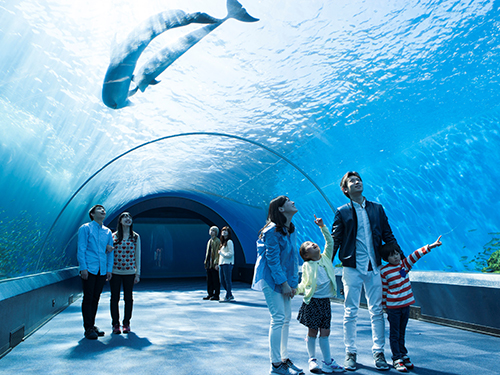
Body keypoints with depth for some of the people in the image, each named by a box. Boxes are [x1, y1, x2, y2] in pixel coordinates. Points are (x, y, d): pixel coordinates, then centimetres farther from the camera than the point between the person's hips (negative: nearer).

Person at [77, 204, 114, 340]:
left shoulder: (107, 232, 14)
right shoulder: (85, 228, 1)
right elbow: (81, 249, -4)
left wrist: (109, 269, 7)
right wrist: (83, 268, -12)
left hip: (102, 271, 5)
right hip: (89, 269, -4)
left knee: (96, 298, 10)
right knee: (88, 298, -1)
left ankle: (92, 326, 21)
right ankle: (88, 329, 7)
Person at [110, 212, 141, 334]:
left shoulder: (135, 237, 3)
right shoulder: (113, 236, 3)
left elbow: (137, 255, 4)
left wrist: (138, 273, 1)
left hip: (130, 272, 0)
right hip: (115, 272, 0)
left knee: (128, 298, 6)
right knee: (115, 298, 6)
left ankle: (126, 323, 19)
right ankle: (115, 324, 18)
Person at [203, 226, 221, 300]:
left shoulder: (217, 241, -8)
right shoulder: (209, 241, 17)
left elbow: (218, 253, -13)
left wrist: (216, 263, -18)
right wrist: (206, 262, 16)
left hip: (214, 264, -8)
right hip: (209, 264, 8)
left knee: (215, 280, -2)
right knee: (209, 280, 11)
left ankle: (216, 295, 4)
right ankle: (210, 294, 19)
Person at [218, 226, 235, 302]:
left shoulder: (229, 242, -7)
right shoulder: (222, 242, 19)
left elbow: (231, 253, -13)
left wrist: (221, 253, -9)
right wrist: (219, 264, 15)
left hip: (227, 264, -9)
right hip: (221, 264, 9)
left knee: (227, 281, -3)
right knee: (222, 282, 10)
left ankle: (227, 297, 4)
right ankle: (230, 295, 22)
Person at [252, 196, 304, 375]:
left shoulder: (292, 230, 9)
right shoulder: (273, 230, -17)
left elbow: (293, 257, 11)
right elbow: (272, 259, -18)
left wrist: (294, 282, 5)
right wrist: (284, 283, -17)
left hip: (284, 278, 8)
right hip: (271, 279, -8)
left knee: (286, 318, 10)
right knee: (278, 318, -7)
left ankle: (284, 359, 21)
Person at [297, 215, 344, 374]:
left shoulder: (326, 258, 7)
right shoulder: (307, 266, -1)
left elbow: (330, 242, 2)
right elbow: (304, 284, 2)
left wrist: (322, 227, -3)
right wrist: (295, 289, -15)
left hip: (325, 301, 3)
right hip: (312, 301, -3)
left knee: (325, 332, 8)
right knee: (312, 331, 6)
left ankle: (328, 361, 18)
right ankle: (312, 359, 21)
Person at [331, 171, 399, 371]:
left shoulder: (377, 208, 9)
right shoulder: (342, 211, 2)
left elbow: (388, 236, 11)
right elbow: (334, 241, 2)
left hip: (374, 267, 2)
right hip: (352, 267, -2)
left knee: (377, 311, 7)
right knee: (350, 312, 4)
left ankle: (378, 352, 20)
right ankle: (350, 353, 17)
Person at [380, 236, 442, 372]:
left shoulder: (404, 264, 2)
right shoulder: (384, 271, -9)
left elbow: (416, 255, -9)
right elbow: (383, 290, -4)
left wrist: (431, 246, -19)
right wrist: (385, 307, -1)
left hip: (406, 305, 4)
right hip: (393, 307, -4)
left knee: (402, 333, 16)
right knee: (394, 334, 4)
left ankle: (403, 356, 27)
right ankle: (397, 359, 13)